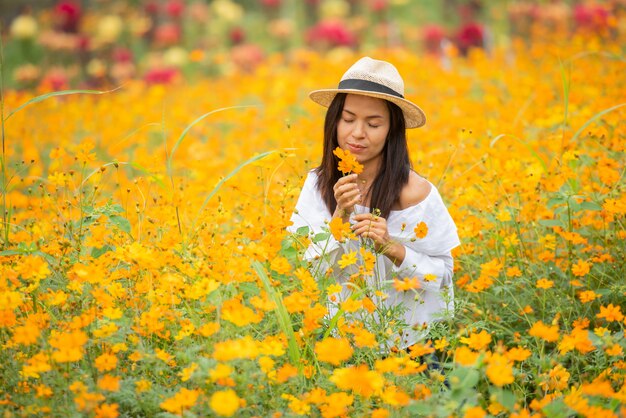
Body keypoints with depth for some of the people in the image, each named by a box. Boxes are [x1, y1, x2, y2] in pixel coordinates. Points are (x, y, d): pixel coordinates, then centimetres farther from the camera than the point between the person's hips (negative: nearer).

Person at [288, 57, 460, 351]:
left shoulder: (415, 192, -12)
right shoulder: (318, 184, -1)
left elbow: (442, 277, -6)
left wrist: (391, 247, -21)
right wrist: (340, 215, -16)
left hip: (407, 341, -2)